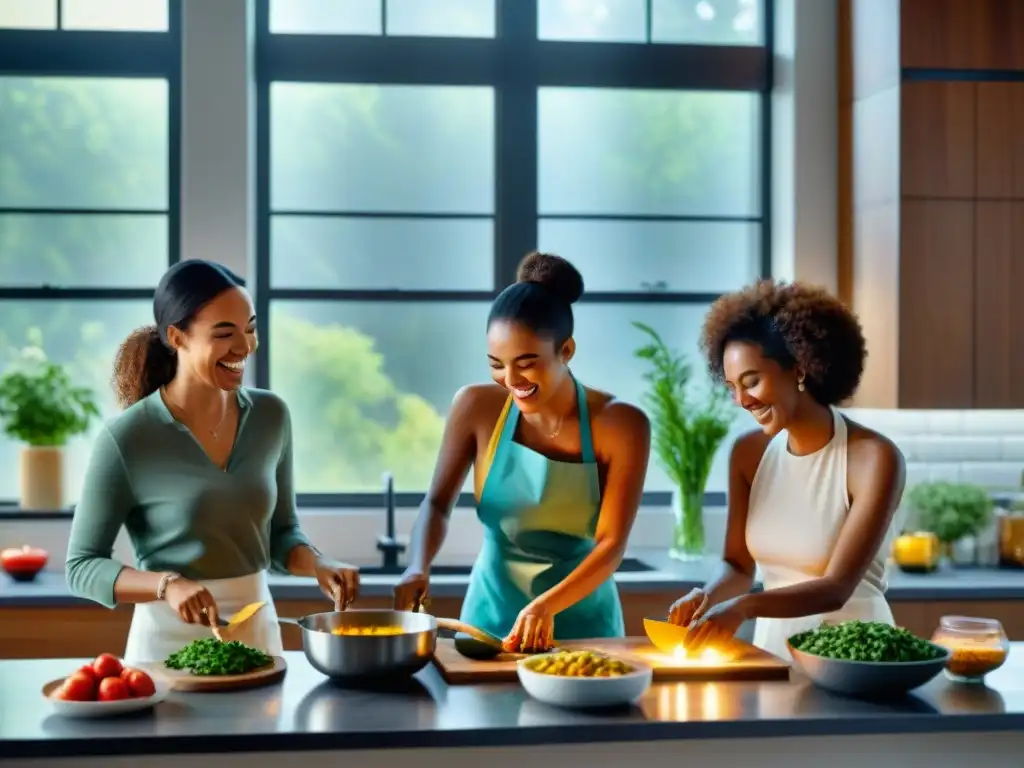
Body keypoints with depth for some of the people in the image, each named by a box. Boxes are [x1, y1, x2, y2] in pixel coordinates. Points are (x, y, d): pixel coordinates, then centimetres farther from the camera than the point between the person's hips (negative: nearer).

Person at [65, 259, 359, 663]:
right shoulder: (126, 438, -15)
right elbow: (82, 567, -9)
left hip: (258, 631, 4)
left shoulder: (270, 415, -2)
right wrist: (166, 585, -25)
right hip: (169, 641, -4)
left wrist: (319, 566, -10)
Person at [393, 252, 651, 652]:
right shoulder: (477, 407, -6)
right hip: (491, 618, 1)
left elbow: (612, 545, -14)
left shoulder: (620, 425, -10)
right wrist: (418, 568, -18)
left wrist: (546, 605, -29)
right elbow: (437, 504, 1)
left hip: (583, 624, -1)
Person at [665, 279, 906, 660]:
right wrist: (707, 597, -14)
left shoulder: (874, 457, -14)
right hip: (772, 647, 4)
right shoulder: (749, 453, 1)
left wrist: (746, 606, -32)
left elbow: (837, 588, -19)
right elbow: (739, 566, 6)